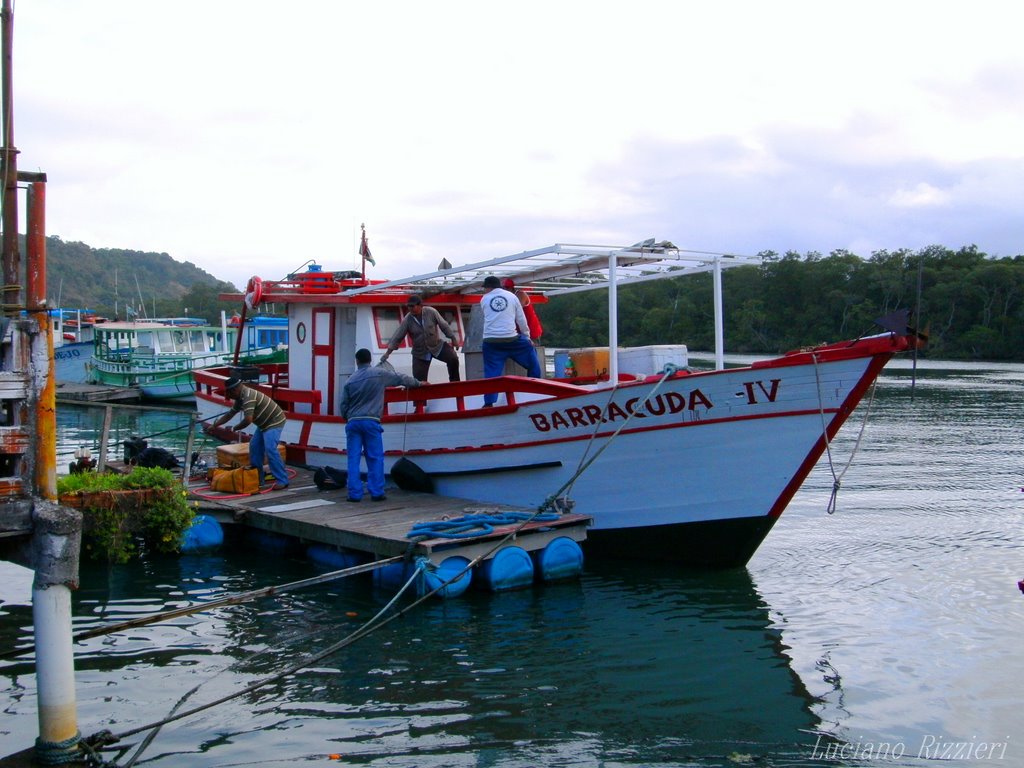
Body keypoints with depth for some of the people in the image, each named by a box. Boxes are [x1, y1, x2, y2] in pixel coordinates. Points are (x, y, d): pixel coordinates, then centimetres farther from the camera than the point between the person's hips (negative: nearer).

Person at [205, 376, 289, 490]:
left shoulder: (248, 396, -26)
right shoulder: (240, 398, 7)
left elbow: (248, 420, -33)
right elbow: (230, 414, 18)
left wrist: (233, 429, -17)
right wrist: (213, 426, 17)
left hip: (274, 422, -11)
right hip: (264, 423, 11)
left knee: (270, 450, -20)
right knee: (254, 447, 11)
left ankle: (282, 481, -20)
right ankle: (257, 478, 18)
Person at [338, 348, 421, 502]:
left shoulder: (350, 380, 7)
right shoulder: (380, 373, 1)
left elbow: (343, 405, 9)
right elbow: (401, 378, 13)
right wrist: (418, 383, 30)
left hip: (353, 422, 2)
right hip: (371, 421, -2)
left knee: (353, 459, 4)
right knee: (375, 458, 4)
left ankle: (355, 493, 2)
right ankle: (376, 492, 1)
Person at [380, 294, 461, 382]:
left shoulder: (431, 312, -12)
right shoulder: (407, 320, -12)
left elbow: (444, 325, -4)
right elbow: (398, 336, -11)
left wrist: (453, 339, -2)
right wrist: (388, 352, -15)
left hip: (437, 345, 0)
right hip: (420, 353, 0)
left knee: (453, 358, -18)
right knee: (419, 380, -3)